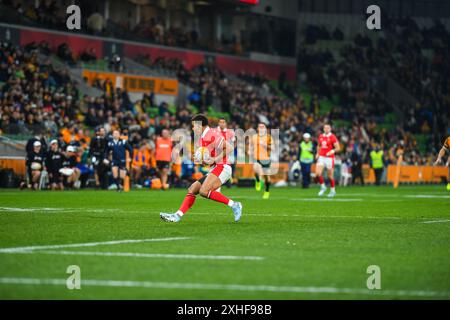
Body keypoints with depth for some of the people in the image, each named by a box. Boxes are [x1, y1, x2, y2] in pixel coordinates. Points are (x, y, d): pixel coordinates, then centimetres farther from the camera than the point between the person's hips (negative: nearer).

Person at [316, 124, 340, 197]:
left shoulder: (332, 137, -9)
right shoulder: (321, 136, 8)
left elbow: (338, 148, -10)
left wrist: (332, 151, -26)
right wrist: (317, 153, 12)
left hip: (329, 158, -4)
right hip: (321, 157, 4)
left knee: (330, 175, 3)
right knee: (318, 173, -10)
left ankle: (333, 190, 21)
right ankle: (323, 187, 11)